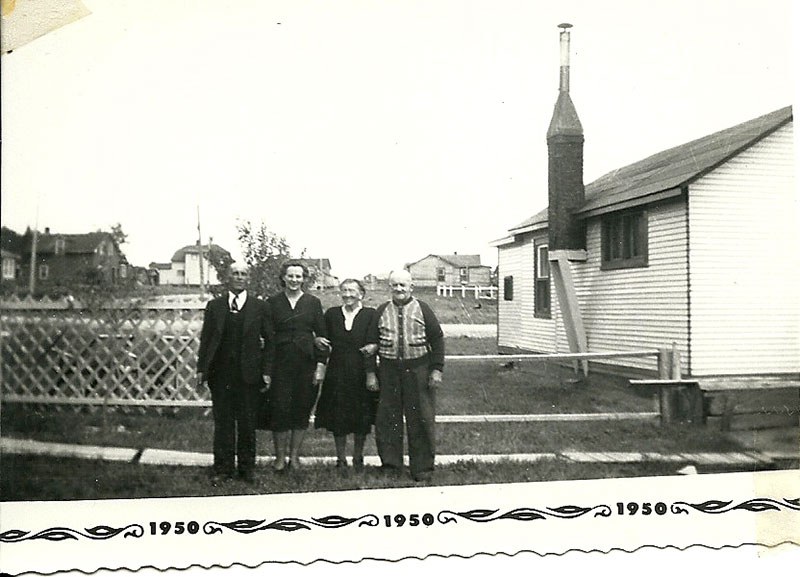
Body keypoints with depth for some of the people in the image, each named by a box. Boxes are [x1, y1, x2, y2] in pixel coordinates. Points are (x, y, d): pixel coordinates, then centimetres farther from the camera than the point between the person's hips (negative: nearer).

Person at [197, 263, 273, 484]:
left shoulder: (260, 307, 4)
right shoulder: (214, 306, 7)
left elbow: (268, 341, 2)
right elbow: (205, 339, 7)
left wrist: (266, 371, -5)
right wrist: (202, 368, 0)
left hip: (249, 373, -1)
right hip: (220, 373, 1)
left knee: (247, 422, 7)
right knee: (222, 422, 7)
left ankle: (246, 468, 20)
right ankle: (223, 468, 18)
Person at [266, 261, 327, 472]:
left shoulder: (313, 302, 5)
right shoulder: (273, 302, 4)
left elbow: (321, 335, 5)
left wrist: (321, 365, -3)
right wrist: (266, 368, -6)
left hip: (306, 363, 1)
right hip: (280, 362, -1)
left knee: (302, 409, 5)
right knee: (280, 409, -2)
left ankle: (294, 456, 16)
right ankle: (280, 457, 10)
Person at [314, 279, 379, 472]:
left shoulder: (371, 315, 0)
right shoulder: (331, 314, 7)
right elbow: (325, 340, 13)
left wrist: (374, 347, -17)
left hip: (362, 373, -1)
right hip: (337, 373, 2)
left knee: (361, 418, 5)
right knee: (338, 418, 5)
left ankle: (358, 458, 22)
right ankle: (341, 459, 18)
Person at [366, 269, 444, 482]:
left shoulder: (422, 310, 2)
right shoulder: (381, 312, 7)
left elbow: (437, 339, 2)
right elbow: (371, 343, 8)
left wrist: (436, 369, -4)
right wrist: (371, 372, 2)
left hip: (418, 370, -2)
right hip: (388, 371, 2)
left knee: (420, 420, 2)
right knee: (387, 420, 4)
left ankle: (422, 467, 13)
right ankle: (390, 464, 18)